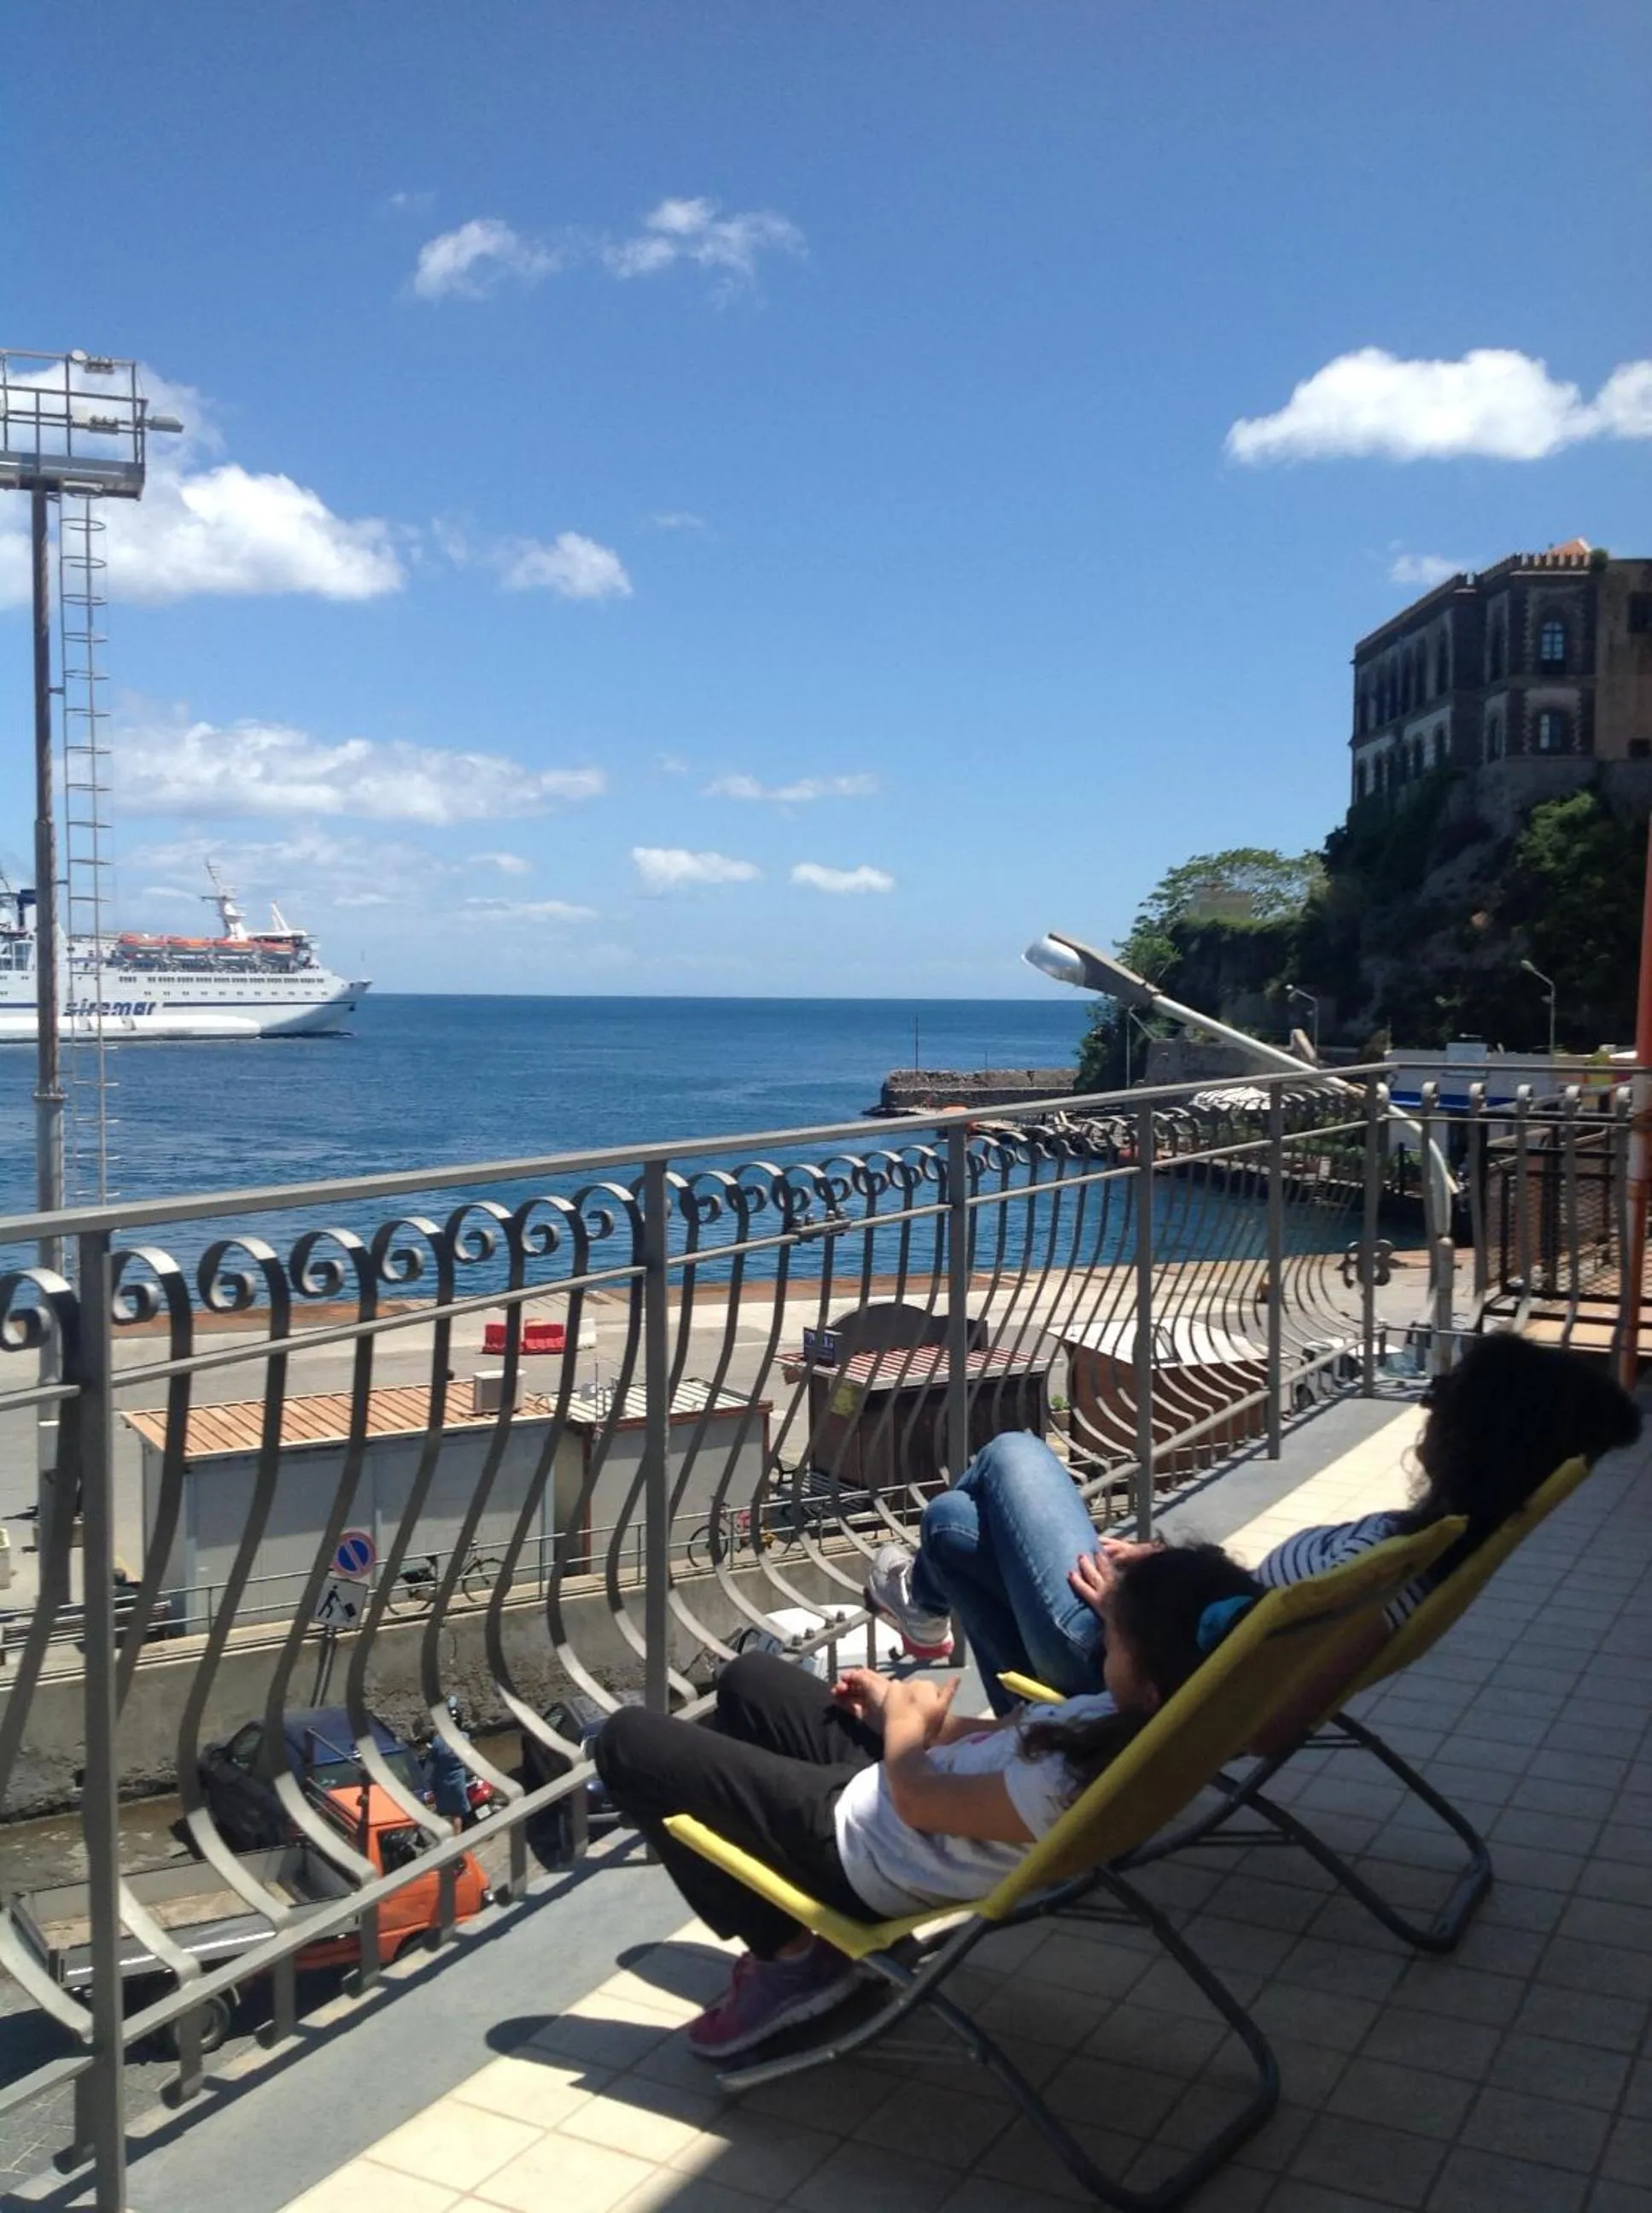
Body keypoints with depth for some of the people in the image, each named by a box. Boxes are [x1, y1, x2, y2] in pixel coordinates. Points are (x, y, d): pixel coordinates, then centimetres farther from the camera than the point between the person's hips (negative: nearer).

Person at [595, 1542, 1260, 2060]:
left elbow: (914, 1796, -24)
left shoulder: (1075, 1783, -39)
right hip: (899, 1784, 9)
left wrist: (906, 1715, -4)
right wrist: (914, 1714, 5)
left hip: (856, 1846, -8)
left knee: (628, 1741, 2)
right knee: (748, 1677, 28)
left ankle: (789, 1960, 11)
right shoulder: (1149, 1722, -15)